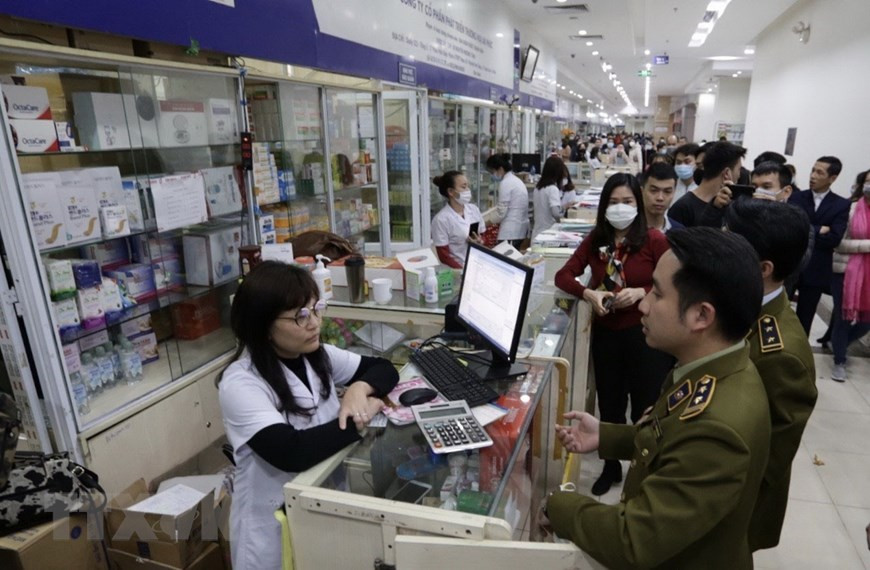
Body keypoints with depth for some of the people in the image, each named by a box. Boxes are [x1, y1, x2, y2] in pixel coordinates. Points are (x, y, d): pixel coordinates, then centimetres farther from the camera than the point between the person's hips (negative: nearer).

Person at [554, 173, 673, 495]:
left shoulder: (654, 240, -10)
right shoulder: (595, 240, 2)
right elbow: (563, 276, -1)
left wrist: (641, 292, -24)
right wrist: (588, 293, -17)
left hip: (645, 334, -4)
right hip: (605, 332, 4)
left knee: (646, 408, 8)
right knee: (609, 404, 17)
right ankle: (611, 467, 37)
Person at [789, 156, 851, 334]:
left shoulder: (841, 205, -1)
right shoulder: (796, 197, 1)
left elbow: (834, 239, -13)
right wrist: (819, 231, -16)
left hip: (815, 270, 0)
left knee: (804, 318, 10)